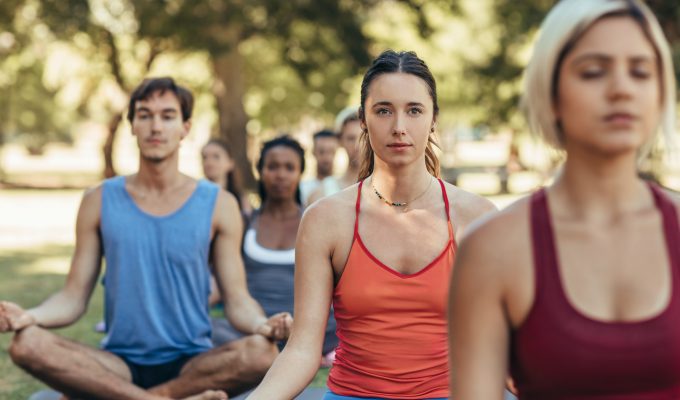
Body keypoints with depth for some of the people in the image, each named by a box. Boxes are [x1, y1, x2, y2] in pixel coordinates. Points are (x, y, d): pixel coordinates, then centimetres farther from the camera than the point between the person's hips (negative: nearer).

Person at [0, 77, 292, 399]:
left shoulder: (218, 205, 3)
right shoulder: (100, 202, 6)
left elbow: (237, 301, 1)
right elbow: (73, 297, 5)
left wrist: (262, 324, -22)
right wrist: (30, 315, -17)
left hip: (192, 363, 0)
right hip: (120, 364, 0)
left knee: (261, 352, -33)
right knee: (27, 343, -27)